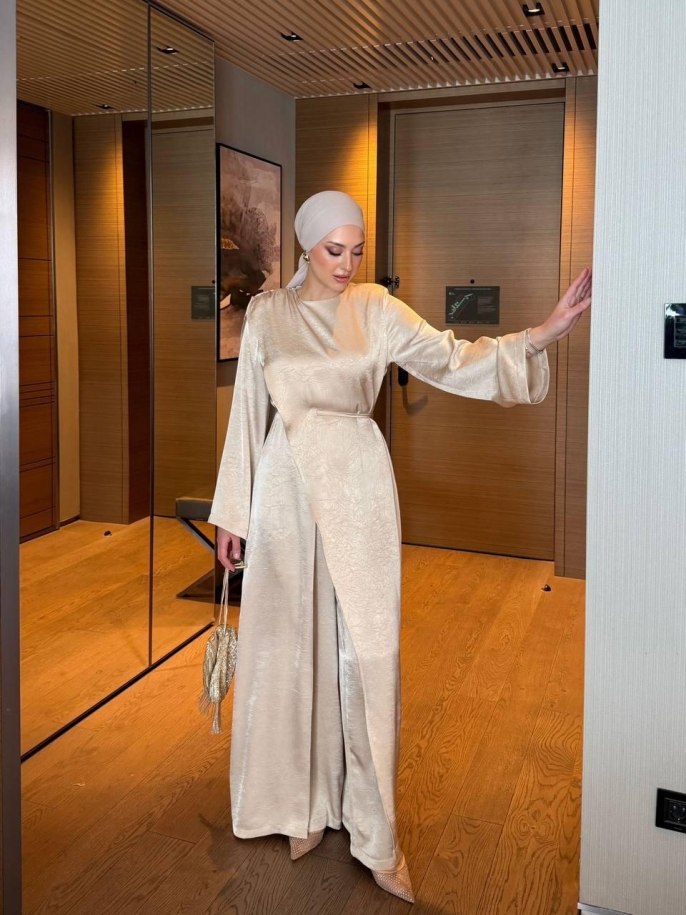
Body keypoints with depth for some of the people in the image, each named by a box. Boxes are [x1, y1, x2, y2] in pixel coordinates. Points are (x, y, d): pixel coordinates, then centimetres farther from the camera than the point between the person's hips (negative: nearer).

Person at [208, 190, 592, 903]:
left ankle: (375, 833, 13)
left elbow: (453, 360, -8)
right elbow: (248, 411, 6)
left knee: (363, 649, 0)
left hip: (357, 491, -1)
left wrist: (544, 332, -22)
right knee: (293, 646, 7)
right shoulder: (266, 314, 4)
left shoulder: (377, 310, 2)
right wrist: (232, 511, 6)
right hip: (287, 488, 1)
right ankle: (308, 804, 27)